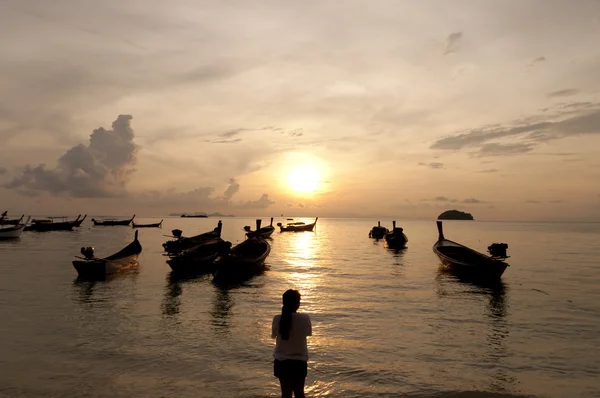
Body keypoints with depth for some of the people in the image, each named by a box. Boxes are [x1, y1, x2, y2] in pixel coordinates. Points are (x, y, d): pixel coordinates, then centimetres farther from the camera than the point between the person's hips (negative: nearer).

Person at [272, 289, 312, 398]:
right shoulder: (305, 318, -15)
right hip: (299, 361, 0)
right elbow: (308, 333, 2)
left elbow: (274, 335, 4)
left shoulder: (277, 319, -13)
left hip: (282, 361, 1)